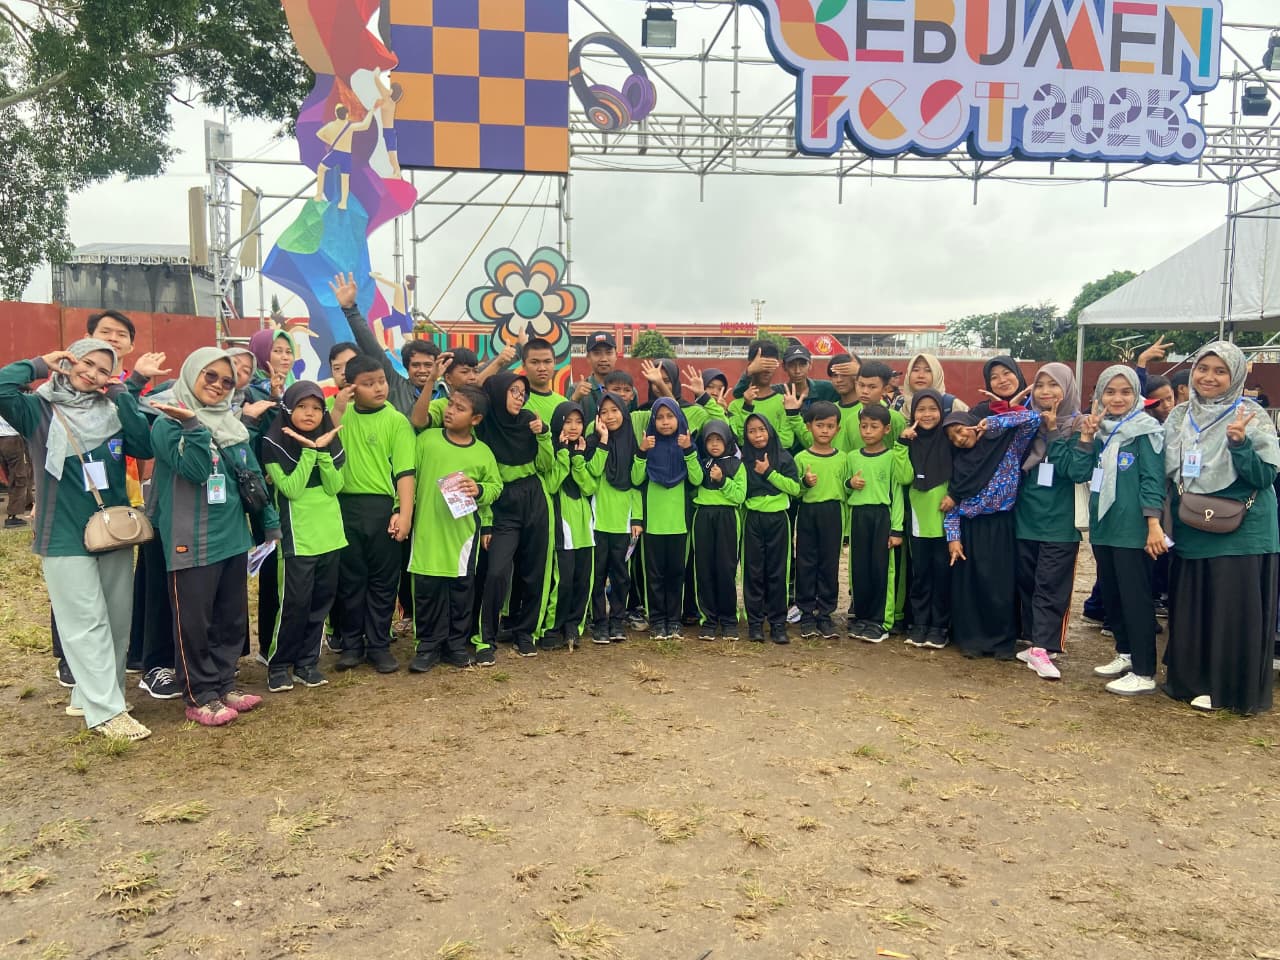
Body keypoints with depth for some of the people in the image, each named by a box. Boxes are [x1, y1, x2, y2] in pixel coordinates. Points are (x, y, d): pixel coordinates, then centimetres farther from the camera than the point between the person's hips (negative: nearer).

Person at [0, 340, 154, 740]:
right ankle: (106, 711, 2)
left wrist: (121, 396, -7)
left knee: (117, 622, 10)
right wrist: (39, 365, -8)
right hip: (65, 536, -4)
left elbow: (145, 448, -7)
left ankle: (89, 697, 25)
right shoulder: (40, 409, -2)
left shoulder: (111, 410, 7)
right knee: (87, 624, -2)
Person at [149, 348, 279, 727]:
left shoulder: (232, 425, 11)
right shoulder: (169, 422, -8)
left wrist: (271, 523, 14)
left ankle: (224, 684, 27)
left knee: (232, 618, 14)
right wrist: (193, 425, -33)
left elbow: (253, 477, 15)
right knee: (194, 621, 2)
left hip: (233, 537, 7)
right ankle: (200, 697, 13)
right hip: (192, 541, -7)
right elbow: (194, 469, -22)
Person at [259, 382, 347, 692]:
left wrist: (322, 451, -14)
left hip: (330, 534, 5)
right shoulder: (273, 444, -6)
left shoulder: (331, 442, 7)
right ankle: (278, 665, 12)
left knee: (321, 602, 8)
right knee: (294, 604, -5)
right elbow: (291, 489, -15)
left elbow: (334, 487, -3)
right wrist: (309, 451, -18)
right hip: (296, 537, -5)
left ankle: (307, 662, 20)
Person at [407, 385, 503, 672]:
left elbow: (496, 486, 10)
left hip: (464, 531, 1)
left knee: (462, 588, 8)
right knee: (427, 587, 3)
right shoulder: (426, 439, 1)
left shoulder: (483, 453, 2)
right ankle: (429, 645, 17)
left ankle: (457, 644, 22)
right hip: (428, 529, 0)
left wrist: (480, 489, -11)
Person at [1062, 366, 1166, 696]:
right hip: (1102, 524, 7)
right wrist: (1085, 438, -5)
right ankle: (1125, 654, 30)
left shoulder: (1145, 430, -6)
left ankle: (1143, 673, 2)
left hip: (1133, 529, -7)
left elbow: (1153, 479, -12)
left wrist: (1154, 524, -17)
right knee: (1110, 594, 15)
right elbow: (1078, 473, 5)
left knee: (1135, 597, -4)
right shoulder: (1099, 431, 11)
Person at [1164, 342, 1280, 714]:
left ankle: (1232, 689, 14)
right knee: (1191, 610, 11)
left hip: (1240, 532, -4)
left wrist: (1239, 443, -26)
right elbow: (1167, 471, 15)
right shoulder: (1180, 416, 7)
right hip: (1191, 531, 5)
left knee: (1234, 611, 1)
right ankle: (1192, 680, 25)